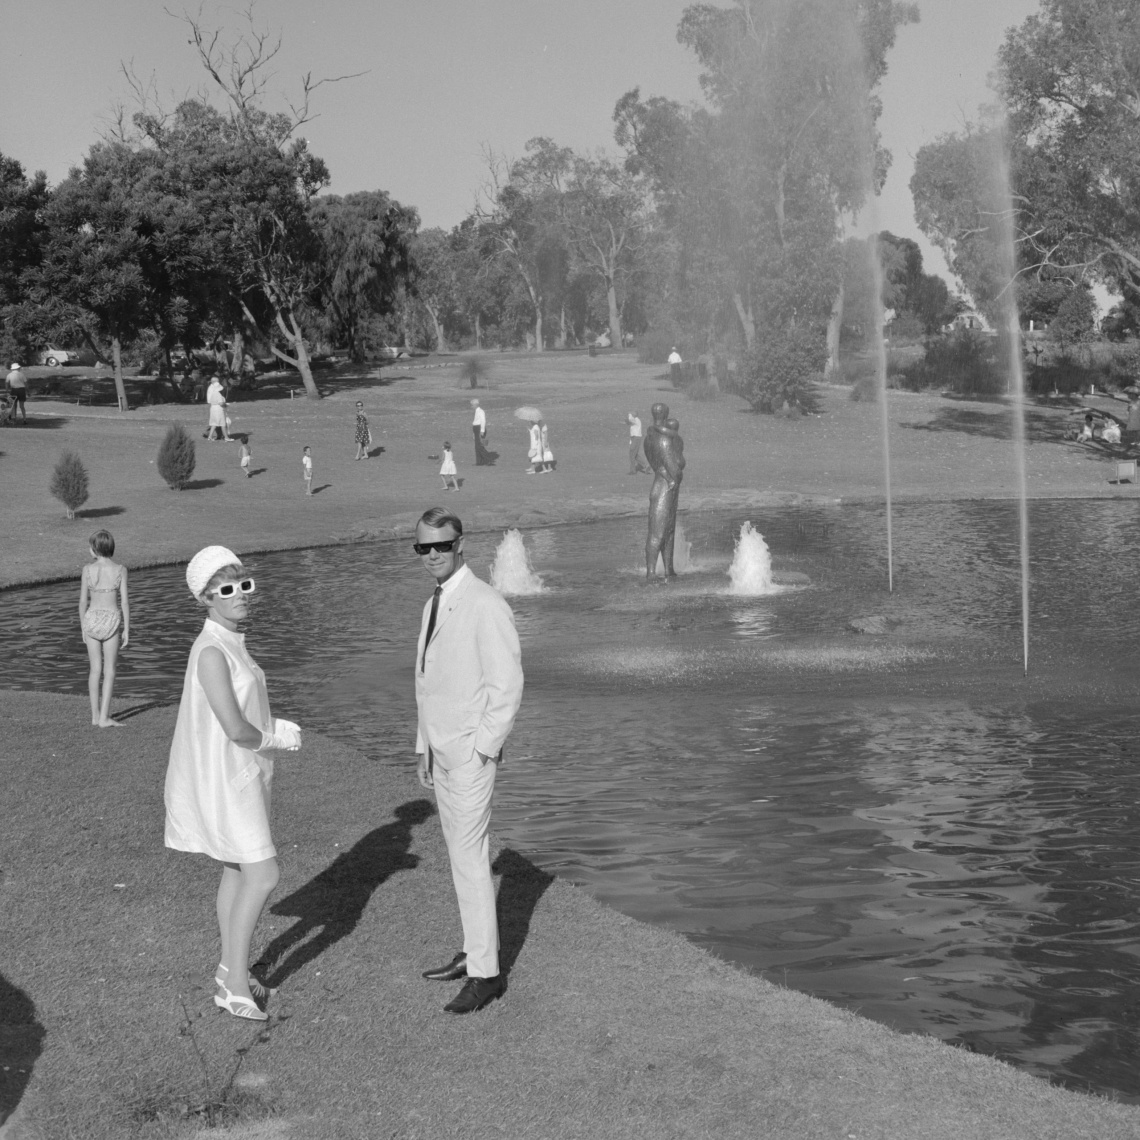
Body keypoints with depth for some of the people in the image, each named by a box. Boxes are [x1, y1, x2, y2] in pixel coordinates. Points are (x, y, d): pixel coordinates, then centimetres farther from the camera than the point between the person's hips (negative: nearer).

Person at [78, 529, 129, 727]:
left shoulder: (88, 569, -5)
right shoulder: (120, 570, -6)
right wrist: (127, 630, -1)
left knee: (95, 669, 12)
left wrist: (83, 628, 10)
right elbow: (125, 601, -7)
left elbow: (83, 601, -2)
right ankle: (104, 717, 0)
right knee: (109, 670, 4)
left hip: (92, 619, 1)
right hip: (112, 620, -1)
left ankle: (95, 715, 15)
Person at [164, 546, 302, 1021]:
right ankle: (235, 983, 1)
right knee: (263, 875, -8)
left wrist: (273, 729, -1)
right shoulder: (211, 652, -24)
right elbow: (235, 728, -27)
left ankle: (229, 970, 31)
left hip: (242, 773, 9)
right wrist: (273, 738, -8)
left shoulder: (231, 643, 6)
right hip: (223, 779, -9)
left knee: (239, 871, 18)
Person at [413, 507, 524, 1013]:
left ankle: (485, 973, -3)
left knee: (470, 858, -8)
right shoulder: (433, 605, 12)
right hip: (440, 750, 8)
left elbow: (507, 686, -17)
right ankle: (474, 953, 22)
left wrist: (483, 749, -16)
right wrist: (424, 749, 17)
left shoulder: (485, 606, -15)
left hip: (471, 753, -8)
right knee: (461, 855, 13)